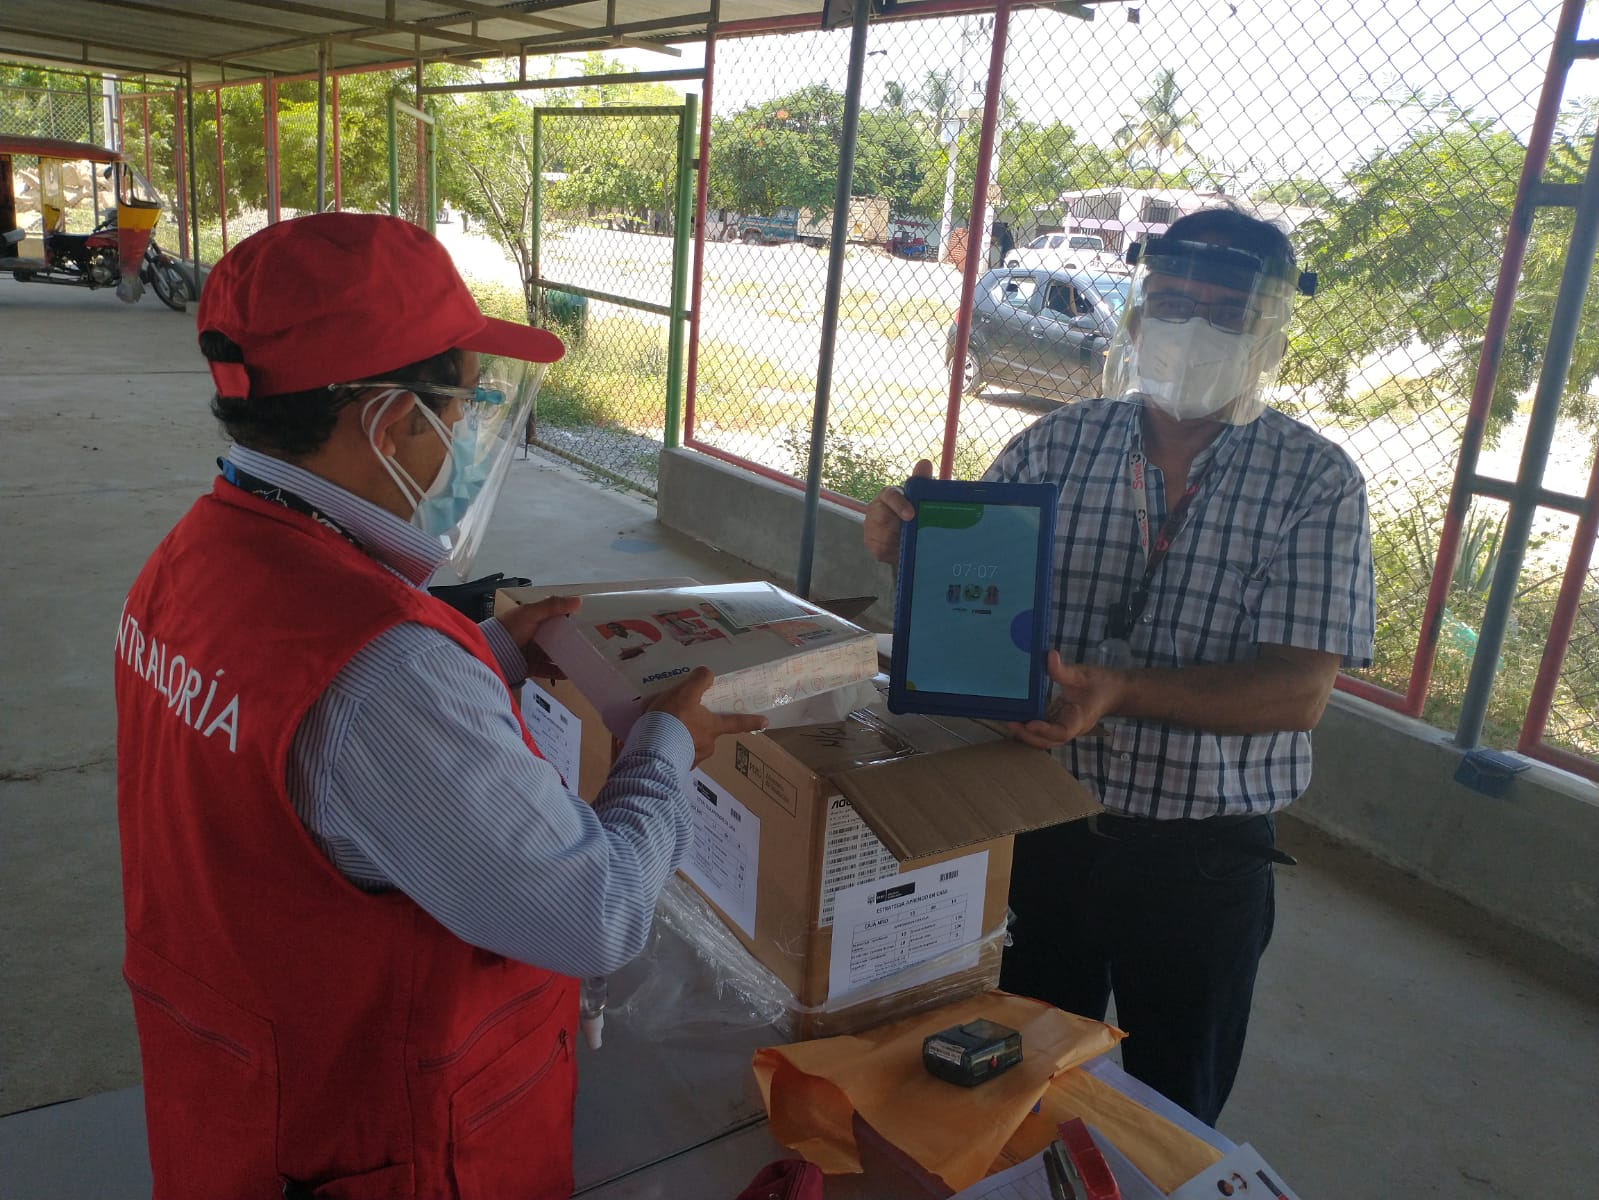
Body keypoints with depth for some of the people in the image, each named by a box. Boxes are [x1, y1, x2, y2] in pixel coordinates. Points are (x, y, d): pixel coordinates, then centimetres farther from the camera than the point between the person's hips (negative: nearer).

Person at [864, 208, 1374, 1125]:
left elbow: (1300, 692, -17)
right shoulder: (1054, 447, -5)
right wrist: (912, 550, -23)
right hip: (1043, 824, 2)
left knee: (1175, 1114, 20)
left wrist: (1122, 690, -31)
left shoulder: (1317, 483, -10)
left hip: (1203, 856, -1)